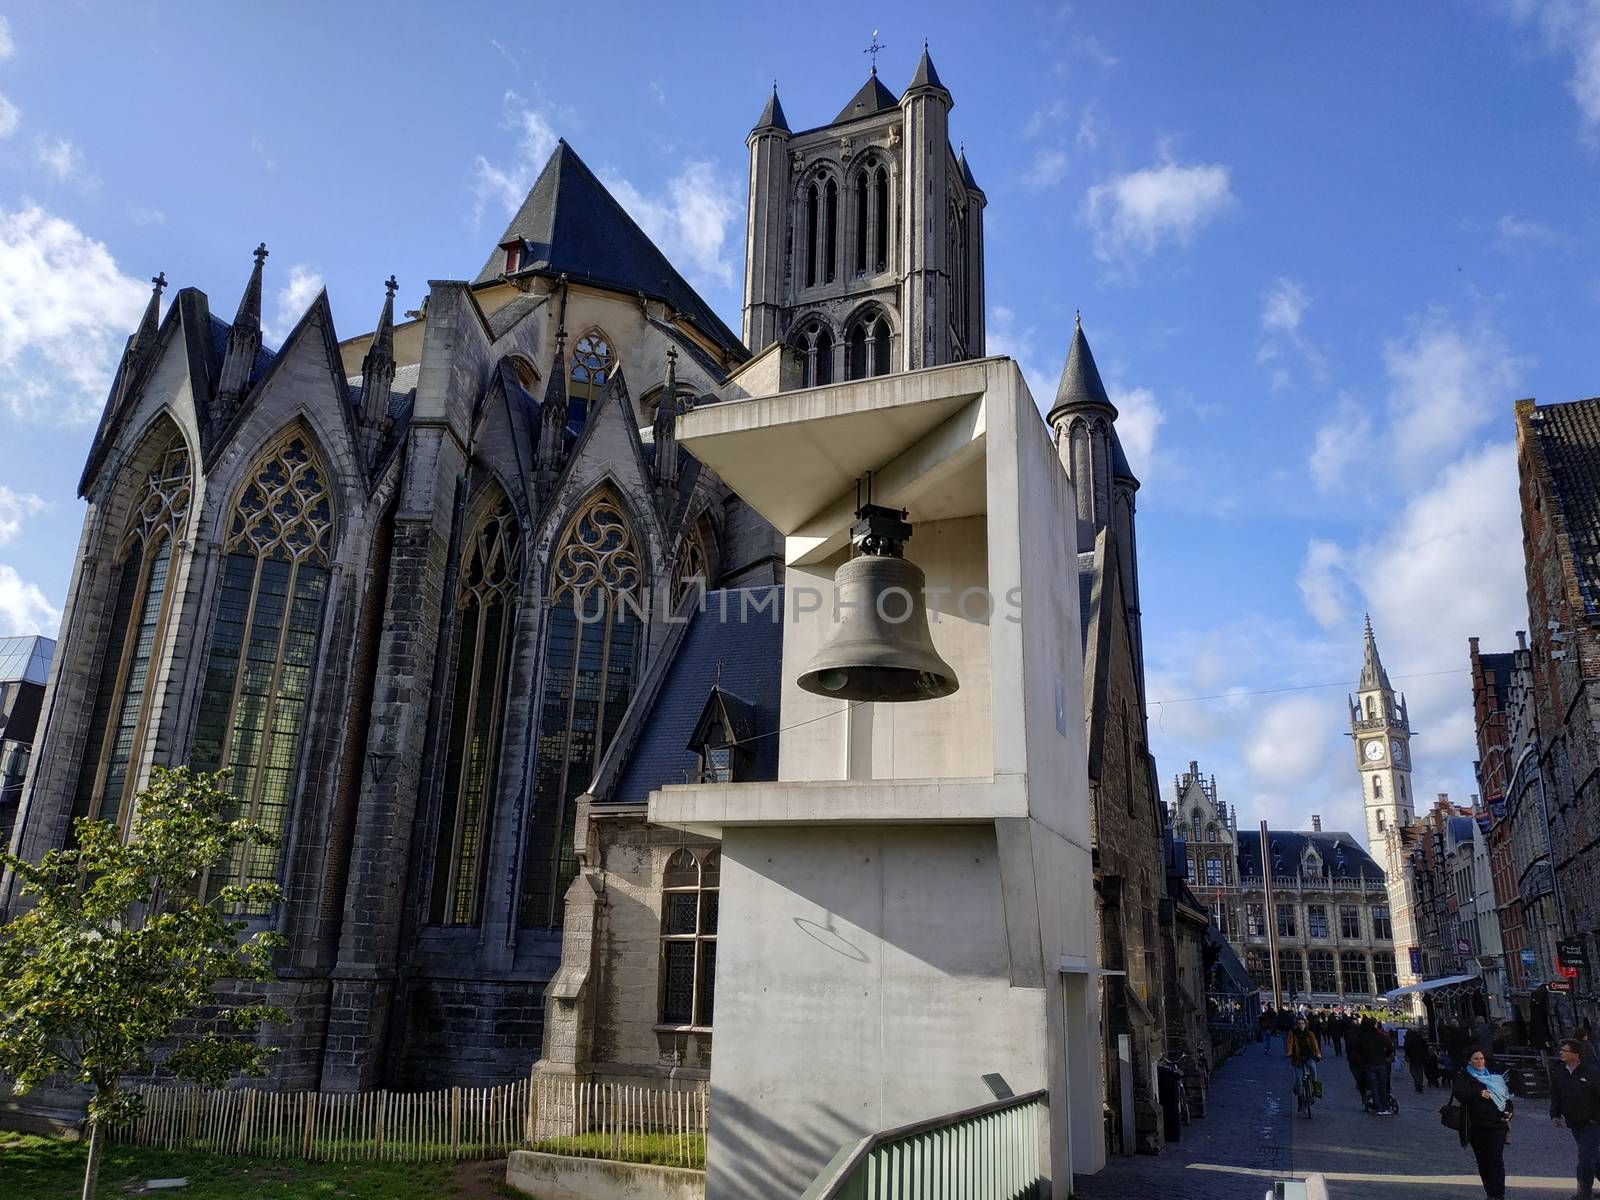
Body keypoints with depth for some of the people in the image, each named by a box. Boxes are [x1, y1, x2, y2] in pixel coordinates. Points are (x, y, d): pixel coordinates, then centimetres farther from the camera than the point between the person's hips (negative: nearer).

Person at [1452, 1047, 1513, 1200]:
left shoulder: (1494, 1076, 11)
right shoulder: (1463, 1076, 3)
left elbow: (1507, 1095, 16)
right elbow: (1458, 1092, -15)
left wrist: (1508, 1111, -3)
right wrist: (1479, 1094, -27)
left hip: (1497, 1125, 0)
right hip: (1476, 1127, 0)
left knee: (1496, 1159, -11)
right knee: (1482, 1160, 9)